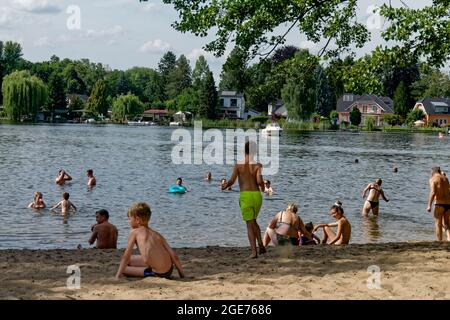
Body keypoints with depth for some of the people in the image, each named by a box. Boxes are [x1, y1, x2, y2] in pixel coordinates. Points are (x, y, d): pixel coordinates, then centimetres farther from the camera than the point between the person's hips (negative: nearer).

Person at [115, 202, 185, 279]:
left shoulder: (134, 232, 7)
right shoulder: (157, 235, 18)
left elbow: (126, 257, 6)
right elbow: (174, 256, 12)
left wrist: (118, 276, 11)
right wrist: (182, 276, 17)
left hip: (157, 273, -5)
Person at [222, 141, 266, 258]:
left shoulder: (238, 165, -1)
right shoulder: (258, 165, -1)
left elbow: (231, 181, -7)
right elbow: (259, 181, -14)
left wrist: (225, 186, 14)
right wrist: (263, 187, 9)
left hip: (245, 196, -2)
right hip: (257, 195, 2)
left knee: (249, 224, 1)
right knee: (253, 221, 23)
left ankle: (254, 251, -8)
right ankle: (261, 245, 7)